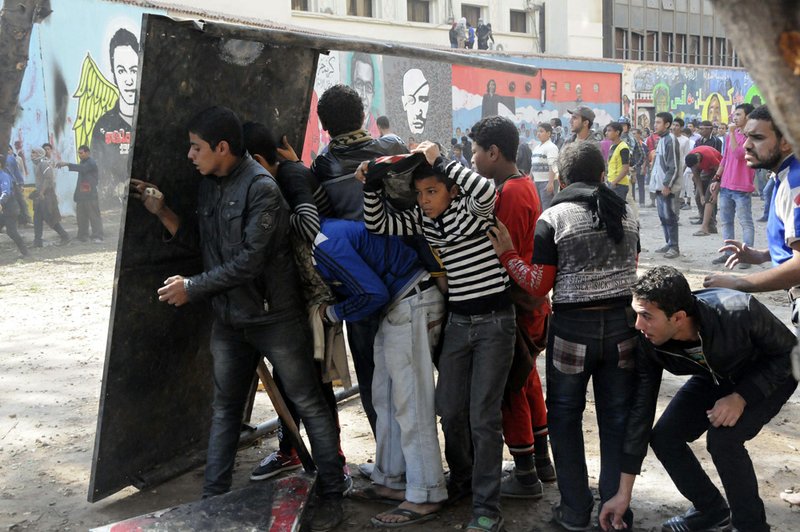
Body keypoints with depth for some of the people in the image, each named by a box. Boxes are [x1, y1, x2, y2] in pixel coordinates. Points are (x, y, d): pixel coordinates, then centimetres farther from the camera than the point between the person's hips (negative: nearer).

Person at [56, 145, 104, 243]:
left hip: (90, 195, -9)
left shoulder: (91, 163, -10)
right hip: (81, 195, 9)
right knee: (81, 217, 11)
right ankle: (82, 236, 17)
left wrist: (67, 164, -33)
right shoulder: (83, 162, 21)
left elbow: (81, 168, -27)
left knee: (94, 216, -7)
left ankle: (97, 236, -7)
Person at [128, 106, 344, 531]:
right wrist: (161, 212, 1)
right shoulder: (209, 186, 7)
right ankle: (213, 497, 27)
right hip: (229, 320, 8)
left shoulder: (261, 188, -18)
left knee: (309, 404, 4)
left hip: (275, 317, -7)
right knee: (224, 408, 15)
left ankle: (331, 494, 17)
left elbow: (249, 261, -22)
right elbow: (202, 243, 11)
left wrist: (191, 288, -14)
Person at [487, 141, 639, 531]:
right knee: (616, 418, 11)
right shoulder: (626, 213, 6)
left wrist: (507, 254, 1)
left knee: (565, 416, 12)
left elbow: (539, 286, -8)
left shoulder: (552, 219, -9)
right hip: (622, 323, 4)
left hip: (573, 328, -4)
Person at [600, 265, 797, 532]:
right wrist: (623, 494, -14)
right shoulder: (650, 343, -25)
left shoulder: (740, 312, -39)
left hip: (770, 377, -4)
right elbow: (641, 411, -17)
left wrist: (741, 397, -33)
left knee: (722, 437, -27)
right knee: (664, 437, -10)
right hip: (714, 378, 5)